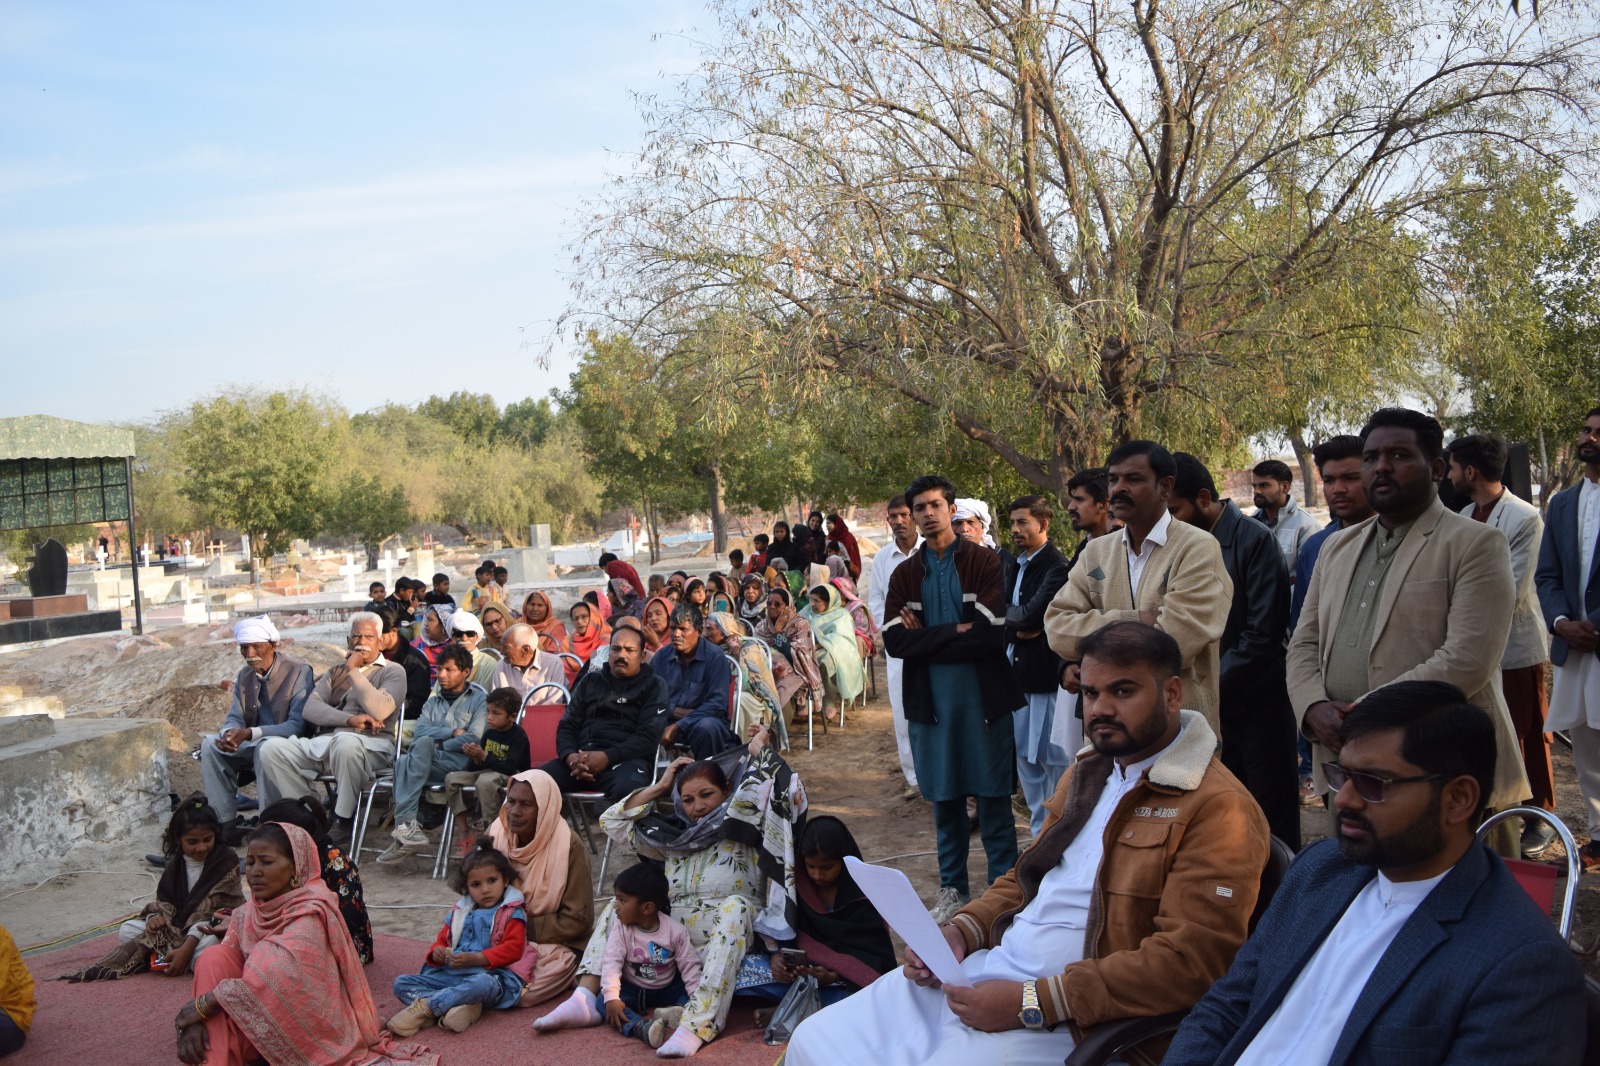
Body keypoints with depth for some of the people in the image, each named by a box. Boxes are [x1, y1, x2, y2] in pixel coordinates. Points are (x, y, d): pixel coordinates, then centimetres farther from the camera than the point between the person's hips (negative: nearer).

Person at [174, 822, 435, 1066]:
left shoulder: (309, 915, -20)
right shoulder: (250, 913, 2)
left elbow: (282, 978, -33)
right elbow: (216, 968, -2)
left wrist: (204, 1004, -27)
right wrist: (195, 1019, -22)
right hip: (270, 1021, 7)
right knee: (215, 958, -12)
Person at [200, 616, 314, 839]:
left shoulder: (298, 672, -13)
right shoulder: (245, 675, 9)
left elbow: (298, 725, -21)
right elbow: (235, 717, 8)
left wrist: (250, 733, -31)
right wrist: (229, 734, -19)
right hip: (250, 746, 7)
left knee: (265, 746, -37)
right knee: (210, 744, -15)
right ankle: (225, 823, -15)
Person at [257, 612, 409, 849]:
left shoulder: (392, 672, 12)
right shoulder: (335, 672, 27)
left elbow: (380, 710, -9)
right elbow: (310, 708, 9)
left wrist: (353, 671, -2)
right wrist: (350, 719, -9)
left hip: (373, 744, -5)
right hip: (324, 742, 5)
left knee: (345, 742, -41)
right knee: (271, 748, -19)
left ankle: (343, 825, -23)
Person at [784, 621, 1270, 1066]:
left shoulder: (1219, 810, -12)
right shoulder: (1087, 771, 17)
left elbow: (1190, 960, -21)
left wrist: (1033, 1003, -22)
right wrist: (963, 930, 5)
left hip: (1070, 1018, -8)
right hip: (978, 973, 8)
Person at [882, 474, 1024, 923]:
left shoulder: (984, 562, -2)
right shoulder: (905, 575, 10)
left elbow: (991, 632, -14)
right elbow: (893, 640, -4)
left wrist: (926, 638, -9)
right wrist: (955, 632, -12)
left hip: (983, 695, -3)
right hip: (930, 698, 3)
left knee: (993, 794, 2)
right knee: (944, 797, 11)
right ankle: (952, 888, 22)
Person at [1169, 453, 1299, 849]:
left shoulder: (1254, 540, -13)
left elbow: (1264, 634, -17)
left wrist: (1210, 689, -16)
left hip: (1258, 704, -6)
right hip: (1212, 708, 6)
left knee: (1272, 826, 4)